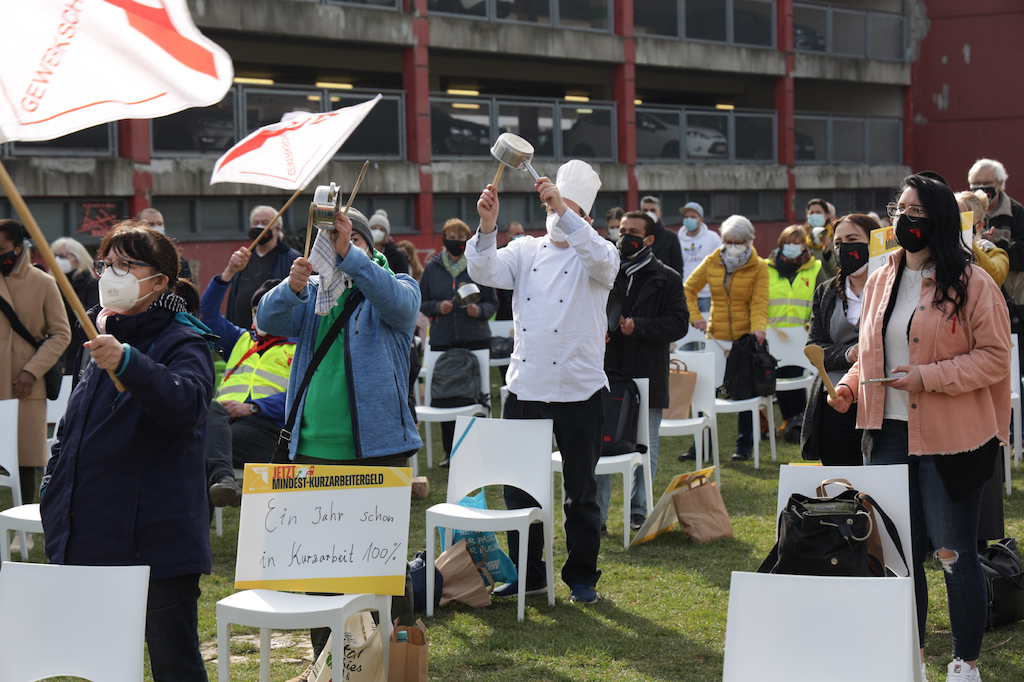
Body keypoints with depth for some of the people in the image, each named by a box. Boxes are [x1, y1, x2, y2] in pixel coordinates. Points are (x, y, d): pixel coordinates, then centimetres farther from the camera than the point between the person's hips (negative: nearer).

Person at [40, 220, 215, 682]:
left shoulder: (182, 342, -10)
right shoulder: (101, 336, 14)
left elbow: (185, 403, -33)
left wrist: (127, 362, -46)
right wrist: (52, 485, 21)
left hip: (156, 539, -8)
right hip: (92, 535, 8)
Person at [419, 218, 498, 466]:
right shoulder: (432, 267, 9)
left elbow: (492, 303, 7)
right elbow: (422, 302, 13)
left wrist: (478, 310, -13)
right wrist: (438, 307, -7)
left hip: (475, 339, -1)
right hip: (442, 340, 2)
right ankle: (450, 451, 12)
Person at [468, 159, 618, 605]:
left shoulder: (595, 256, 0)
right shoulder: (526, 251, 9)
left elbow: (601, 260, -24)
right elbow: (484, 272, -6)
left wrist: (564, 211, -30)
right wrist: (487, 225, -22)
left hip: (579, 391, -3)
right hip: (525, 387, 3)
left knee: (581, 491, 5)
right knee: (519, 487, 8)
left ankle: (582, 576, 18)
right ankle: (527, 573, 21)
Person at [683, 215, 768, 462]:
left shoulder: (758, 267, -1)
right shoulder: (712, 262, 5)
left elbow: (759, 302, -9)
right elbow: (688, 289, 14)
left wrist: (758, 328, -26)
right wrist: (695, 317, 0)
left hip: (745, 337, -2)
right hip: (716, 337, 2)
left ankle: (744, 445, 15)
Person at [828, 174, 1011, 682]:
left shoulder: (971, 284, -8)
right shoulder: (880, 282, 12)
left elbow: (995, 357, -11)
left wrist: (928, 377, -19)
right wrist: (849, 386, 3)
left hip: (950, 439, -6)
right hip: (889, 434, 6)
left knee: (954, 554, 0)